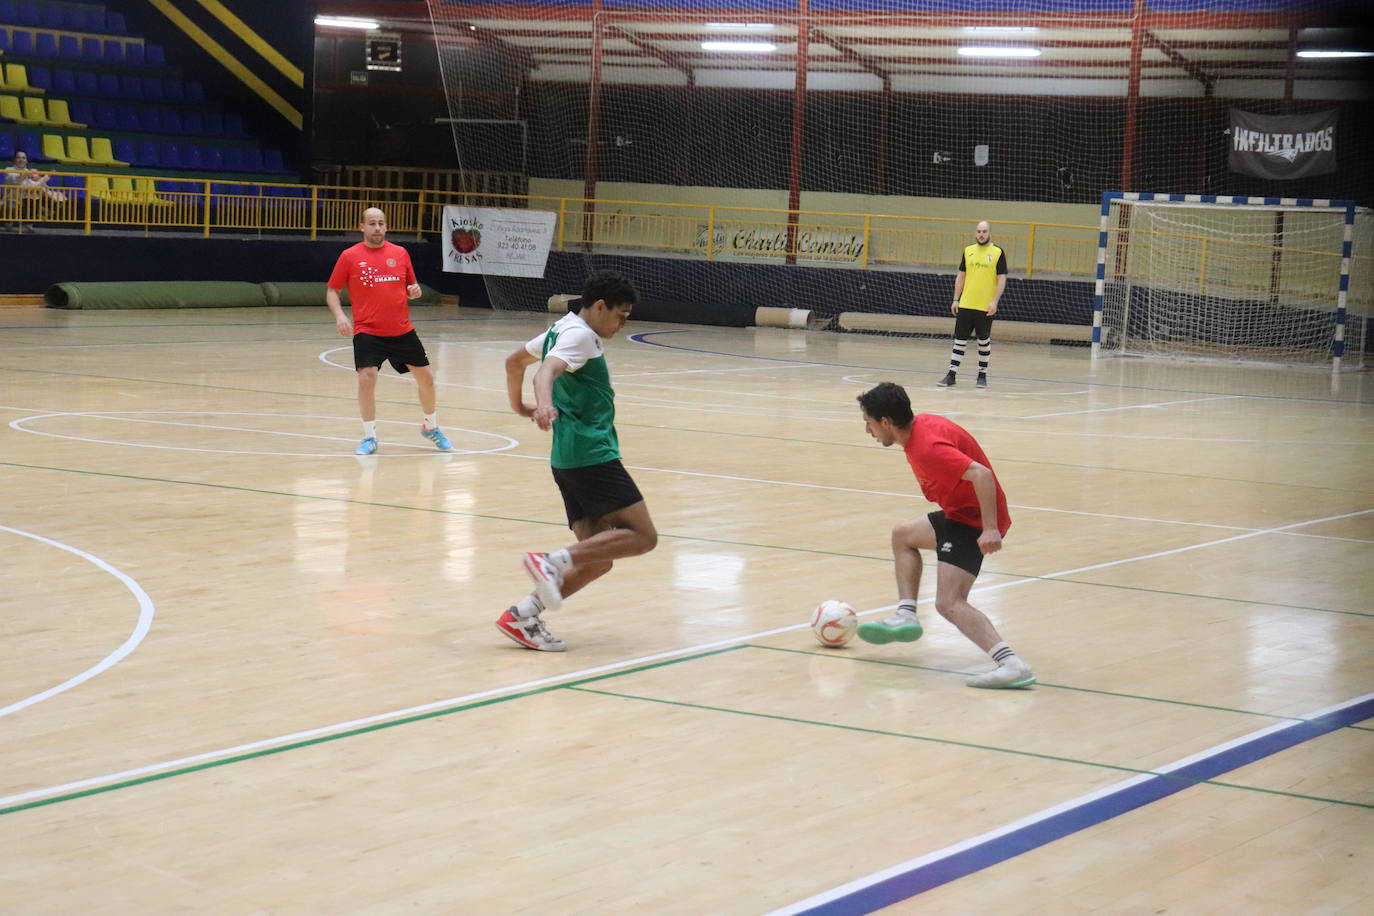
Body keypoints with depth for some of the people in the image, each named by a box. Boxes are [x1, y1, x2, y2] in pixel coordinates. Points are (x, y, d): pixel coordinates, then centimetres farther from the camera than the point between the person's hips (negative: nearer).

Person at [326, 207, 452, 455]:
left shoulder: (400, 253, 6)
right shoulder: (349, 257, -1)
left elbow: (411, 285, 18)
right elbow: (332, 290, 4)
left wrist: (415, 290, -5)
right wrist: (339, 316, -13)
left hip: (402, 331, 3)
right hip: (367, 332, -3)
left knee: (426, 378, 5)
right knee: (366, 379, -19)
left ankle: (431, 427, 30)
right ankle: (369, 437, -3)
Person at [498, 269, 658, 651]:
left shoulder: (561, 329, 20)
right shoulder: (580, 334, -8)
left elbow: (515, 361, 34)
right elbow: (547, 372, -27)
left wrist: (519, 406, 46)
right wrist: (544, 405, -46)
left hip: (569, 460, 10)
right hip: (592, 455, -10)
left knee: (598, 559, 6)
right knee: (642, 536, -14)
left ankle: (523, 615, -3)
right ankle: (553, 562, -23)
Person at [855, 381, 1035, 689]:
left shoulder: (926, 448, -26)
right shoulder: (922, 424, 5)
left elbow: (981, 474, -34)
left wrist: (990, 528, -39)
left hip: (973, 521, -11)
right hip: (961, 512, 11)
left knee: (949, 604, -21)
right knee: (902, 535, 29)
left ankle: (1012, 664, -34)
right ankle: (906, 615, 19)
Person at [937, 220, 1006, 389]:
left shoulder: (998, 253, -2)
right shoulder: (968, 251, 8)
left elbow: (1001, 280, -4)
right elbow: (961, 277, 12)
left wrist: (995, 302, -14)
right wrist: (956, 300, 7)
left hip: (985, 307, -3)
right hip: (965, 305, 3)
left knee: (984, 341, 6)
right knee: (959, 339, 2)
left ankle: (982, 375, 15)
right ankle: (952, 374, 5)